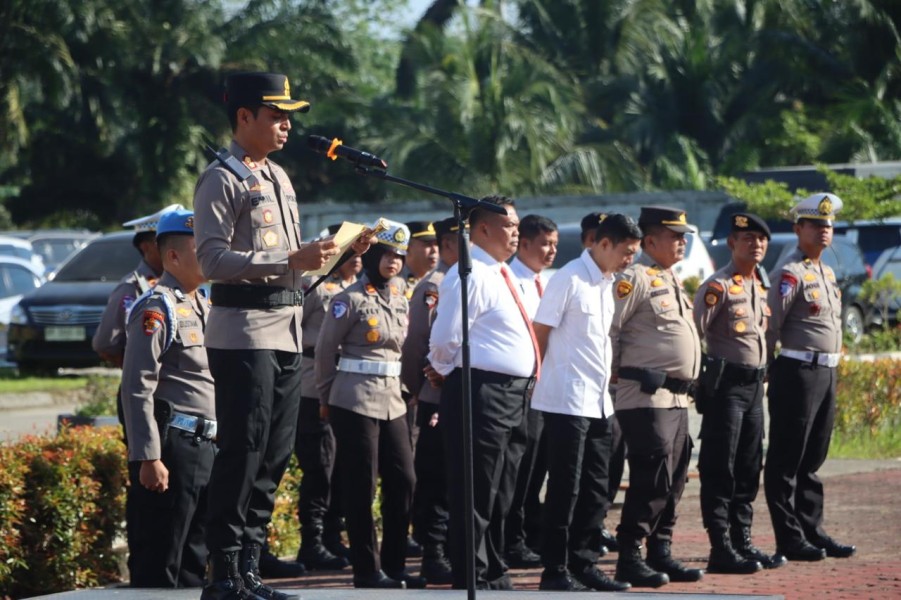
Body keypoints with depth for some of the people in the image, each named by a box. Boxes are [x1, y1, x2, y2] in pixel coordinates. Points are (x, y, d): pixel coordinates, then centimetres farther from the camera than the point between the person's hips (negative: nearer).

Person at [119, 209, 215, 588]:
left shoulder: (204, 307, 18)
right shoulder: (157, 308, -11)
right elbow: (137, 389, -17)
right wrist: (148, 458, -22)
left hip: (206, 444, 9)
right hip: (172, 444, -9)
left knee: (194, 560, 13)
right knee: (159, 567, -6)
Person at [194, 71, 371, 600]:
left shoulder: (279, 178, 19)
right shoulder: (222, 180, -7)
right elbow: (214, 260, -17)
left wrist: (337, 252, 7)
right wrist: (290, 261, -23)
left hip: (287, 332, 9)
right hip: (244, 330, -9)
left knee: (275, 455, 8)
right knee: (243, 452, -9)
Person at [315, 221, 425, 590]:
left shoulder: (400, 300, 12)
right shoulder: (351, 299, -9)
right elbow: (324, 350, -4)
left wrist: (399, 387, 14)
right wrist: (328, 397, 4)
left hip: (392, 400, 7)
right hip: (355, 403, -7)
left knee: (403, 480, 5)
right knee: (361, 486, -3)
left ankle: (394, 565, 13)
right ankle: (367, 569, 3)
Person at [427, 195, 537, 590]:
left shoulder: (499, 275, 18)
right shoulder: (471, 275, -13)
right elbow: (445, 340, -17)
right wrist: (446, 373, 0)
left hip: (509, 395, 10)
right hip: (482, 394, -10)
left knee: (498, 492, 16)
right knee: (476, 494, -5)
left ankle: (493, 574, 25)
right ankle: (472, 581, -2)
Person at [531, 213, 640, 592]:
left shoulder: (607, 283, 14)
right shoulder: (570, 280, -11)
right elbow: (540, 334, -11)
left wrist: (607, 379, 13)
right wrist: (540, 380, -9)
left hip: (599, 401, 8)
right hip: (567, 401, -8)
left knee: (595, 490, 10)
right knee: (566, 489, -4)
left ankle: (582, 564, 18)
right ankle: (555, 571, 2)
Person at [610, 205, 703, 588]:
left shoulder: (672, 281, 20)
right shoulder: (636, 278, -10)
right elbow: (607, 327, -16)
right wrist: (616, 370, -9)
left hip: (677, 396, 9)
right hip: (647, 397, -9)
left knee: (673, 481, 10)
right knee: (651, 480, -11)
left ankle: (660, 555, 16)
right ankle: (629, 559, -8)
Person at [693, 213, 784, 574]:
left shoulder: (760, 287, 15)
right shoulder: (718, 286, -11)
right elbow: (693, 333, -14)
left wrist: (762, 375, 17)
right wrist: (703, 379, -15)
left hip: (755, 385, 8)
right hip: (726, 385, -8)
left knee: (748, 470, 11)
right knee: (719, 471, -5)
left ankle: (742, 543, 18)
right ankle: (721, 550, -5)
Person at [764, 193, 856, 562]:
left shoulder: (826, 272, 17)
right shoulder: (791, 273, -12)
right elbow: (770, 326, -15)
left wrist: (830, 368, 17)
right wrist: (763, 372, -13)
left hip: (826, 374, 9)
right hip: (798, 374, -9)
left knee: (812, 462, 14)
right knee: (787, 462, -3)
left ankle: (812, 532, 19)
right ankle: (790, 541, -1)